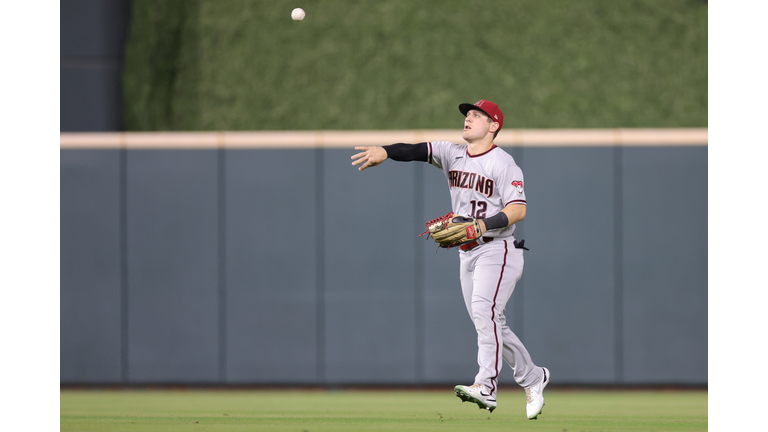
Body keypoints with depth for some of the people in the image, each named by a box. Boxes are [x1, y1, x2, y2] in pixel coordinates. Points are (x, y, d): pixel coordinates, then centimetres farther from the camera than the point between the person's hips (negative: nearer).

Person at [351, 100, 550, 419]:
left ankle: (486, 387, -32)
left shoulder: (503, 163, -8)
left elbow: (518, 209, -16)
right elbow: (417, 150, -5)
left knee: (485, 311, -24)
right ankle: (532, 377, 24)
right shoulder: (453, 155, 10)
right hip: (467, 254, 7)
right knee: (490, 323, 9)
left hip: (497, 250, -7)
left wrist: (484, 225, -31)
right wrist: (384, 151, -23)